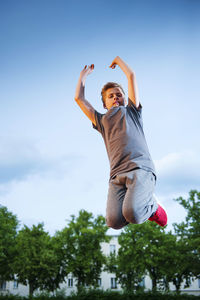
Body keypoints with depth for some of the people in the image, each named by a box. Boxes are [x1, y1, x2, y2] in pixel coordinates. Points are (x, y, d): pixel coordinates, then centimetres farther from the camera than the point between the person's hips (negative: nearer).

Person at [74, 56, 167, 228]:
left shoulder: (131, 111, 24)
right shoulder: (101, 120, 29)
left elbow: (131, 75, 23)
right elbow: (79, 98, 30)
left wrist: (117, 60, 39)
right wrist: (84, 74, 41)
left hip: (141, 168, -3)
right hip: (117, 175, 3)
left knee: (132, 214, -28)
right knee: (114, 221, -22)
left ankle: (152, 205, 7)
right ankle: (139, 206, 10)